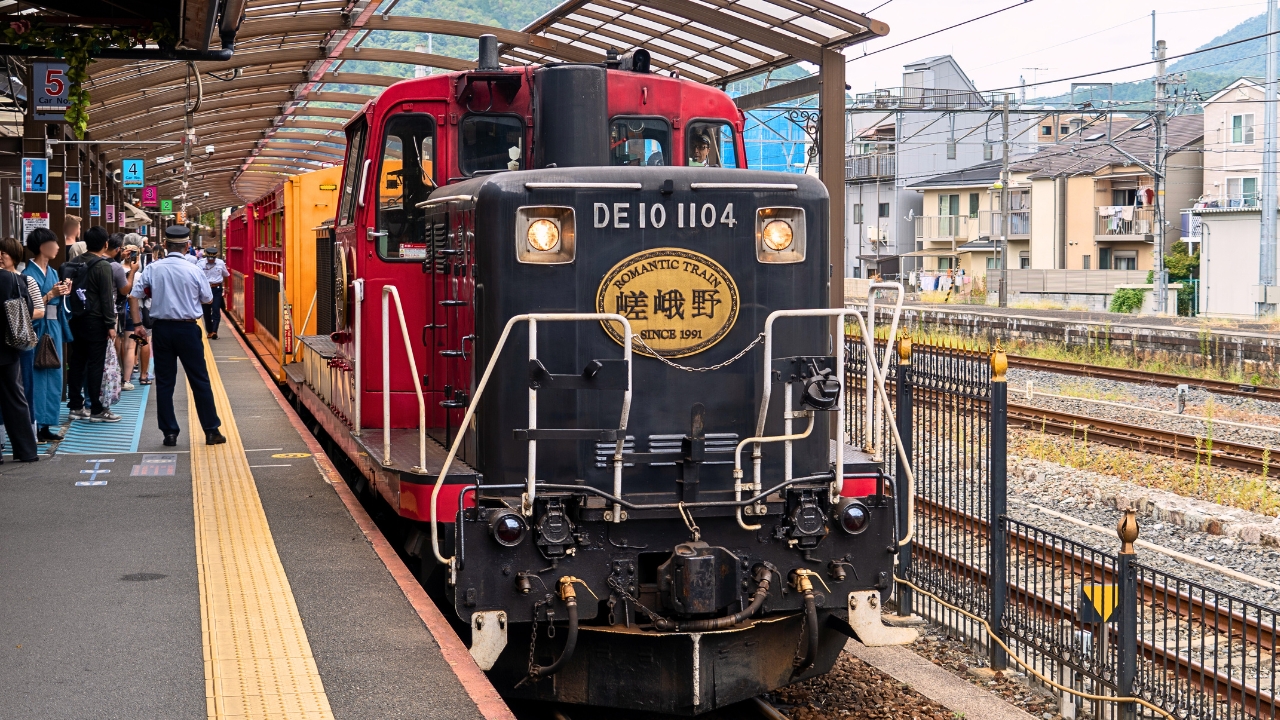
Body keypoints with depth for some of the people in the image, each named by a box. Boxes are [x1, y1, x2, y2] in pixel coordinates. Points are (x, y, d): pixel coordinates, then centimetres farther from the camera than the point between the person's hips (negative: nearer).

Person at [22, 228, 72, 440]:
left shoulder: (53, 273, 12)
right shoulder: (29, 274, -11)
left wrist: (63, 293, -1)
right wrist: (50, 294, -21)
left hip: (54, 329, 8)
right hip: (38, 330, -8)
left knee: (53, 375, 9)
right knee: (37, 376, -5)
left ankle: (46, 425, 16)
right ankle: (34, 426, 1)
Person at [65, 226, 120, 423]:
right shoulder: (102, 265, -12)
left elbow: (72, 291, 10)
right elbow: (107, 297, -14)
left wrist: (74, 314, 14)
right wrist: (110, 324, -12)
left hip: (77, 319, 7)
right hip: (95, 321, -7)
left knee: (77, 362, 10)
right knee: (95, 365, -3)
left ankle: (76, 406, 15)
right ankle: (96, 410, -1)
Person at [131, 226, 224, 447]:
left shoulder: (153, 269, -3)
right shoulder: (194, 271, -7)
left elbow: (134, 296, -3)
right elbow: (208, 299, 4)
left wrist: (138, 324, 5)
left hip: (161, 328, 2)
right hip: (188, 329, -2)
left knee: (164, 381, 9)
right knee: (199, 380, 6)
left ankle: (169, 433, 10)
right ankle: (211, 431, 8)